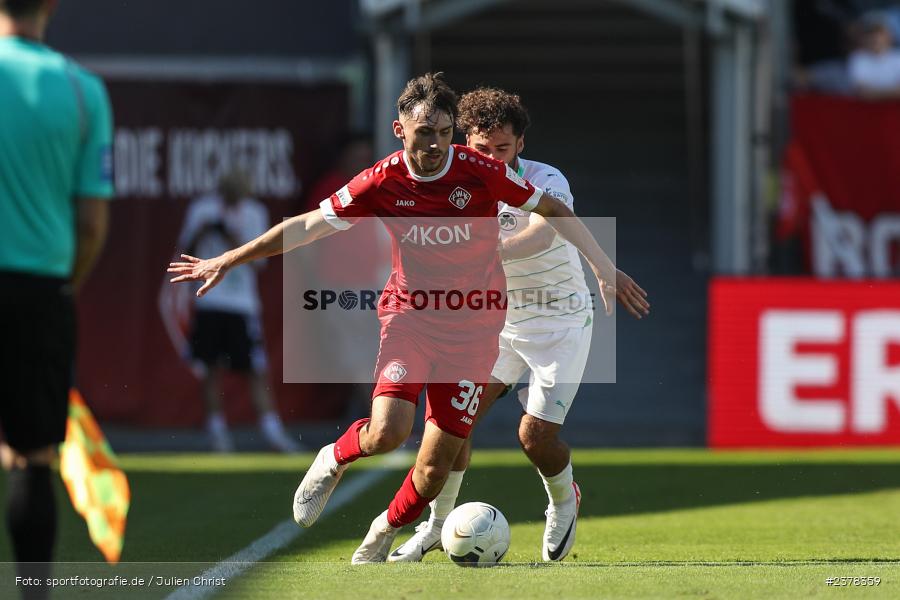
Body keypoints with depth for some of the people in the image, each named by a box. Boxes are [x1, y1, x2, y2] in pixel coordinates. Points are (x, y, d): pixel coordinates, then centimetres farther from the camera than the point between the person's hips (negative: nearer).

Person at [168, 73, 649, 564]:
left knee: (437, 465, -1)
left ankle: (383, 534, 29)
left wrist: (603, 266, -5)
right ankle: (336, 459, 12)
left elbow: (553, 210, 0)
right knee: (387, 431, -24)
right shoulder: (382, 183, -10)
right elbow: (307, 226, 1)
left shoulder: (480, 172, -13)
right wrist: (228, 261, 4)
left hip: (472, 328, 0)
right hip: (409, 315, 0)